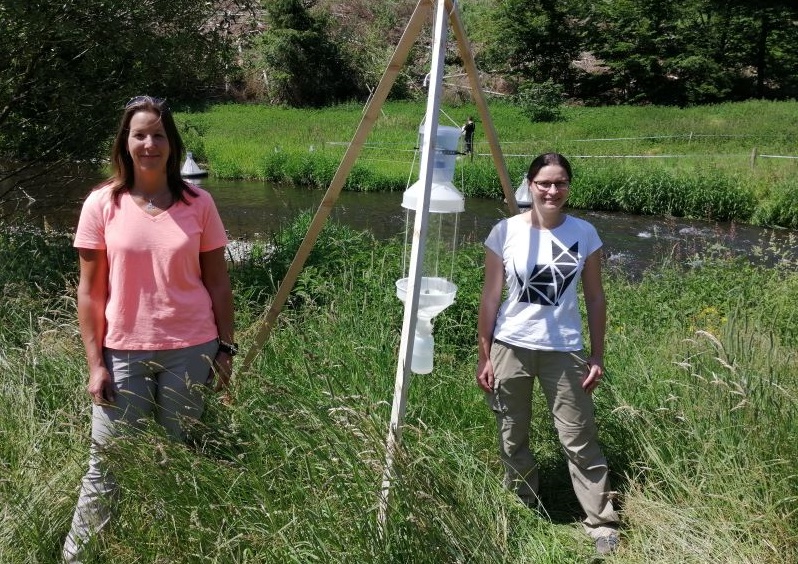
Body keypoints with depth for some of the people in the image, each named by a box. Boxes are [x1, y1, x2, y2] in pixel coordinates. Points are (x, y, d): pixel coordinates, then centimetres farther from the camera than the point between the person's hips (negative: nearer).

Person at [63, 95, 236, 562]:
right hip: (124, 354, 0)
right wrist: (95, 363, -4)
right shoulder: (103, 204, -3)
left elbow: (218, 284, 4)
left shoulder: (198, 203, -1)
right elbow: (90, 291, 0)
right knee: (107, 466, 6)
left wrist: (226, 349, 2)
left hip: (190, 352, 1)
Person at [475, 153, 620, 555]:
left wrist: (597, 356, 2)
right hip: (511, 348, 0)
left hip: (565, 351, 0)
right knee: (513, 439, 12)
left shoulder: (584, 234, -2)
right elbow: (490, 298, -1)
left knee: (580, 441, 3)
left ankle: (602, 525, 16)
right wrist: (484, 356, -2)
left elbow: (595, 299, 5)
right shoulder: (505, 232, -5)